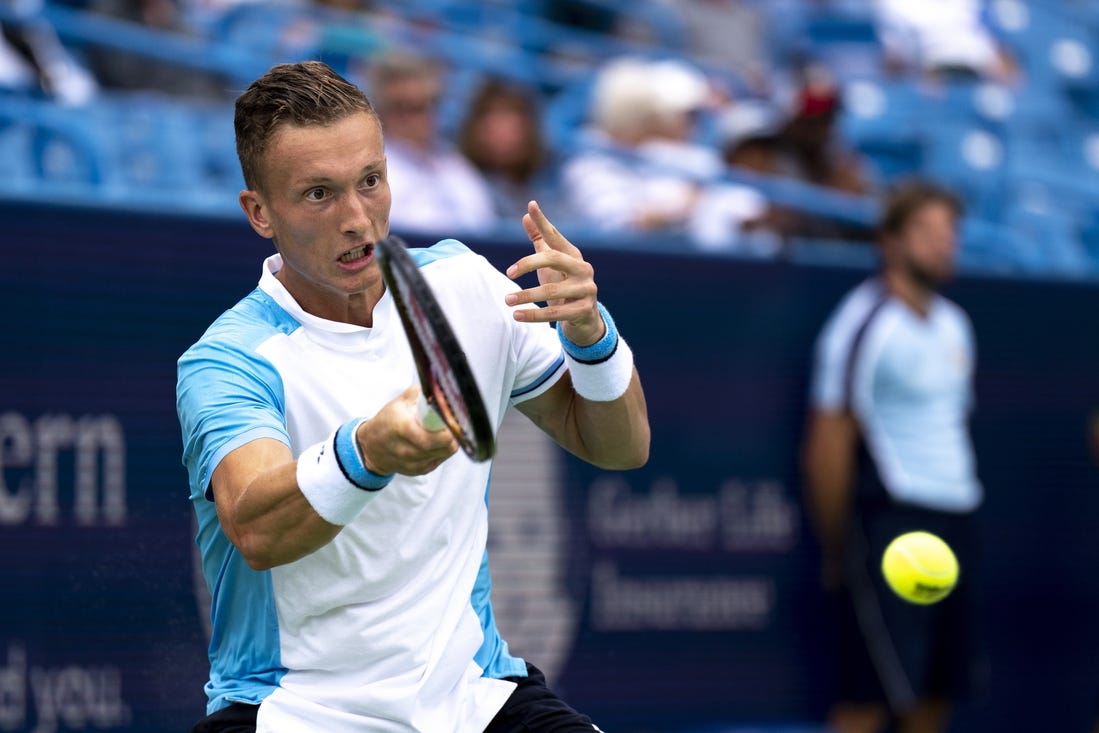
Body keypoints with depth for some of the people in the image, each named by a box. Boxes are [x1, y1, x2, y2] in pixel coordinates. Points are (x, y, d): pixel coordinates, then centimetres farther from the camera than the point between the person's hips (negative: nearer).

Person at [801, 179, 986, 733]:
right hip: (889, 517, -8)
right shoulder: (864, 323, -10)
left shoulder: (954, 325, 15)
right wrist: (835, 550, -9)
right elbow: (827, 443, -11)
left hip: (954, 518, 8)